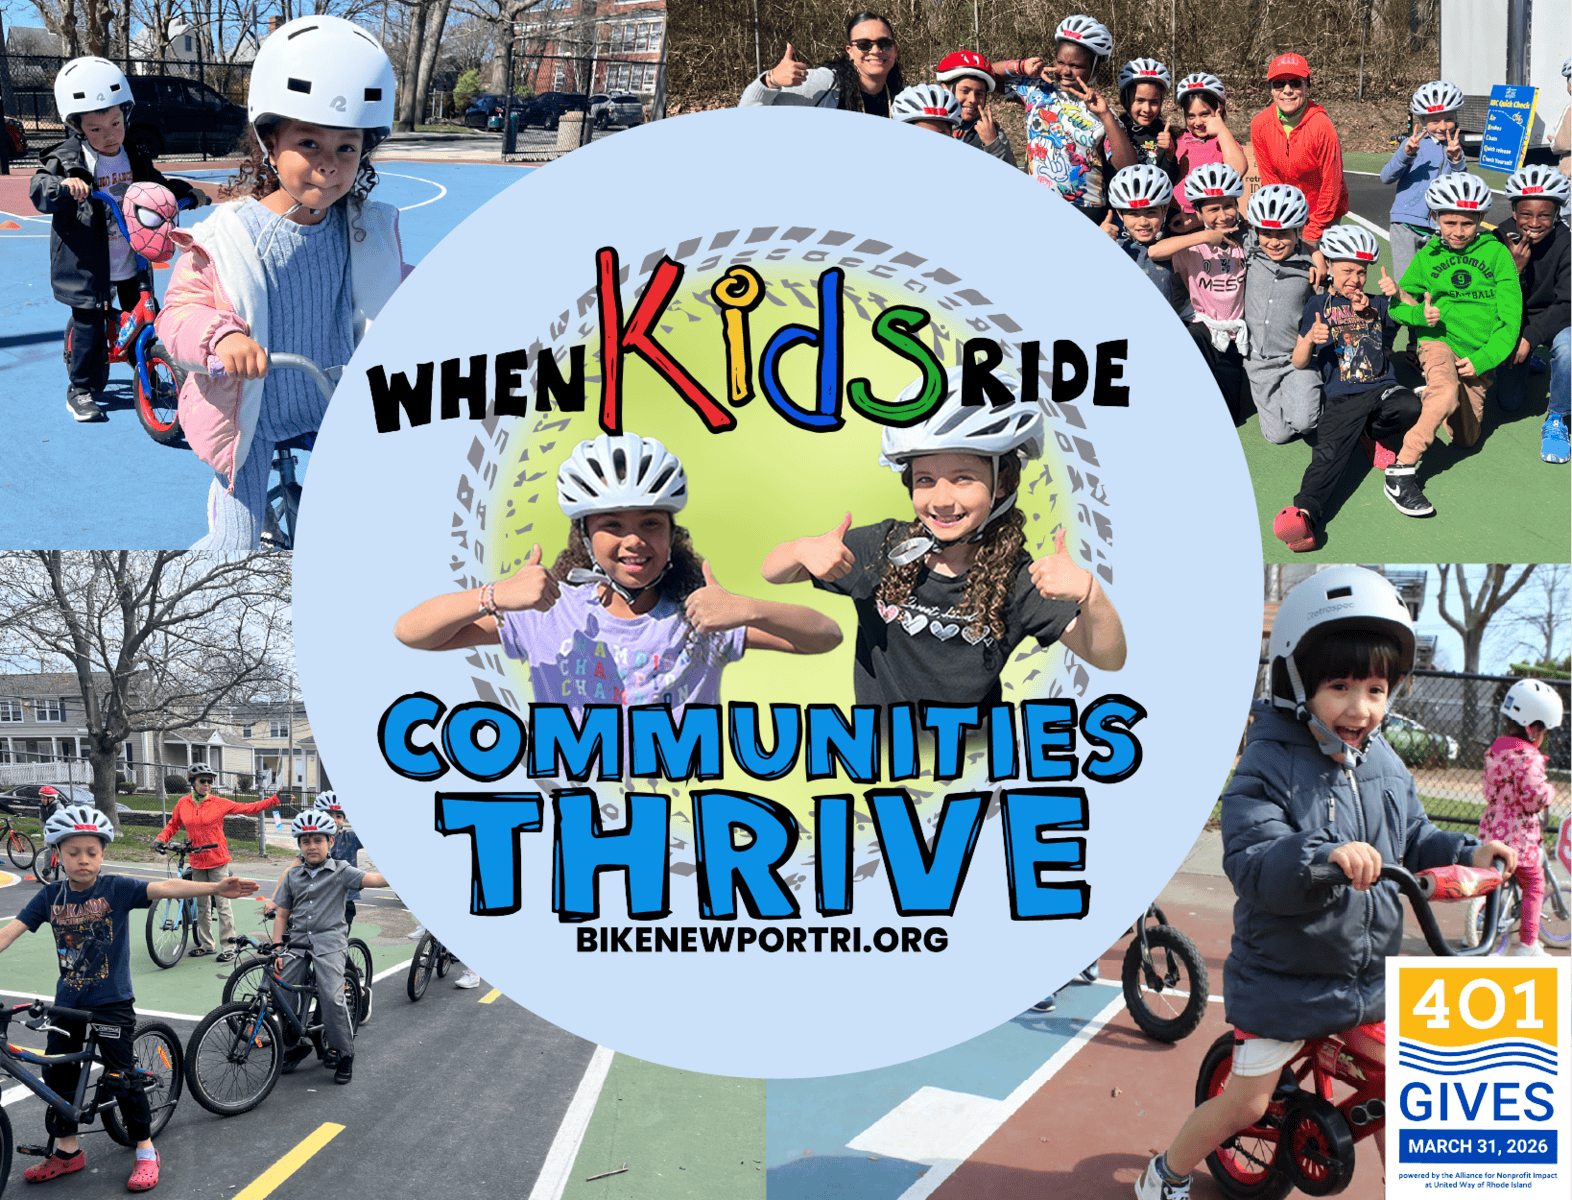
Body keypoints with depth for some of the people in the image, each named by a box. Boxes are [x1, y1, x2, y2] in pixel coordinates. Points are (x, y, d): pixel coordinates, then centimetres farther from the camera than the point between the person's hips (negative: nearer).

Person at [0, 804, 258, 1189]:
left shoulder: (116, 888, -11)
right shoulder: (50, 897, -1)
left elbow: (166, 888, -23)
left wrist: (216, 888, -37)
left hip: (111, 1001, -4)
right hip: (68, 999, 4)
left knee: (122, 1075, -1)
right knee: (57, 1073, 9)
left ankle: (146, 1150, 12)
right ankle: (67, 1151, 26)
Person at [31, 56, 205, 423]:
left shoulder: (135, 159, 7)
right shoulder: (66, 160, -8)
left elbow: (159, 188, 21)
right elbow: (39, 189, -18)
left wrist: (188, 193, 7)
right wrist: (64, 186, -38)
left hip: (132, 263, 4)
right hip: (88, 266, -4)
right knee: (89, 326, -3)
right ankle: (82, 390, 12)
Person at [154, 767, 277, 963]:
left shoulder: (218, 803, -5)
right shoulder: (183, 804, 3)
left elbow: (247, 808, -3)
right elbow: (173, 825, 18)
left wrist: (274, 800, -10)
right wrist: (161, 839, 1)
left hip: (218, 860, -4)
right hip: (197, 861, 4)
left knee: (222, 903, -6)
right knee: (201, 904, 13)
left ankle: (228, 946, -2)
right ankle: (205, 944, 24)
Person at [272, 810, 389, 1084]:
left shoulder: (340, 872, 1)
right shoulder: (292, 876, 13)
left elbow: (373, 879, -14)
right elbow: (282, 915, 14)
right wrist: (277, 950, 4)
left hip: (329, 942, -4)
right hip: (297, 942, 4)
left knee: (332, 997, -18)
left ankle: (344, 1054, -1)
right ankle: (295, 1044, 18)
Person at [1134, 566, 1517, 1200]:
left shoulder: (1386, 766, 1)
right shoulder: (1269, 766, -20)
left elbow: (1415, 842, 14)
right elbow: (1252, 864, -32)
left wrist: (1467, 853, -6)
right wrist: (1323, 857, -50)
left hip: (1366, 977, 6)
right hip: (1281, 977, -5)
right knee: (1246, 1103, 4)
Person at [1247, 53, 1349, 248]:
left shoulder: (1321, 126, -21)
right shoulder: (1259, 124, -10)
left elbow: (1331, 183, -15)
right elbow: (1269, 177, 0)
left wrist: (1313, 233, -14)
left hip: (1323, 210, -4)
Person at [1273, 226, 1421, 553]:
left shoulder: (1377, 304, 23)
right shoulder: (1318, 305, 18)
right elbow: (1299, 362, 11)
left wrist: (1398, 295, -10)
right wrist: (1309, 339, -12)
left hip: (1382, 387, 2)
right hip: (1342, 397, -2)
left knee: (1409, 407, -34)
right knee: (1329, 452, -29)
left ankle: (1373, 435, -2)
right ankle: (1305, 515, -51)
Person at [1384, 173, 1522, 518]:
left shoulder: (1497, 254, 2)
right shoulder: (1427, 255, 6)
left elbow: (1511, 318, -1)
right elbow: (1396, 304, 9)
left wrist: (1483, 359, -12)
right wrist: (1418, 314, -14)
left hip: (1479, 355, 2)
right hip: (1438, 340, -2)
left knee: (1466, 438, 7)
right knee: (1447, 391, -35)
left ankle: (1434, 397, 38)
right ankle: (1401, 475, -35)